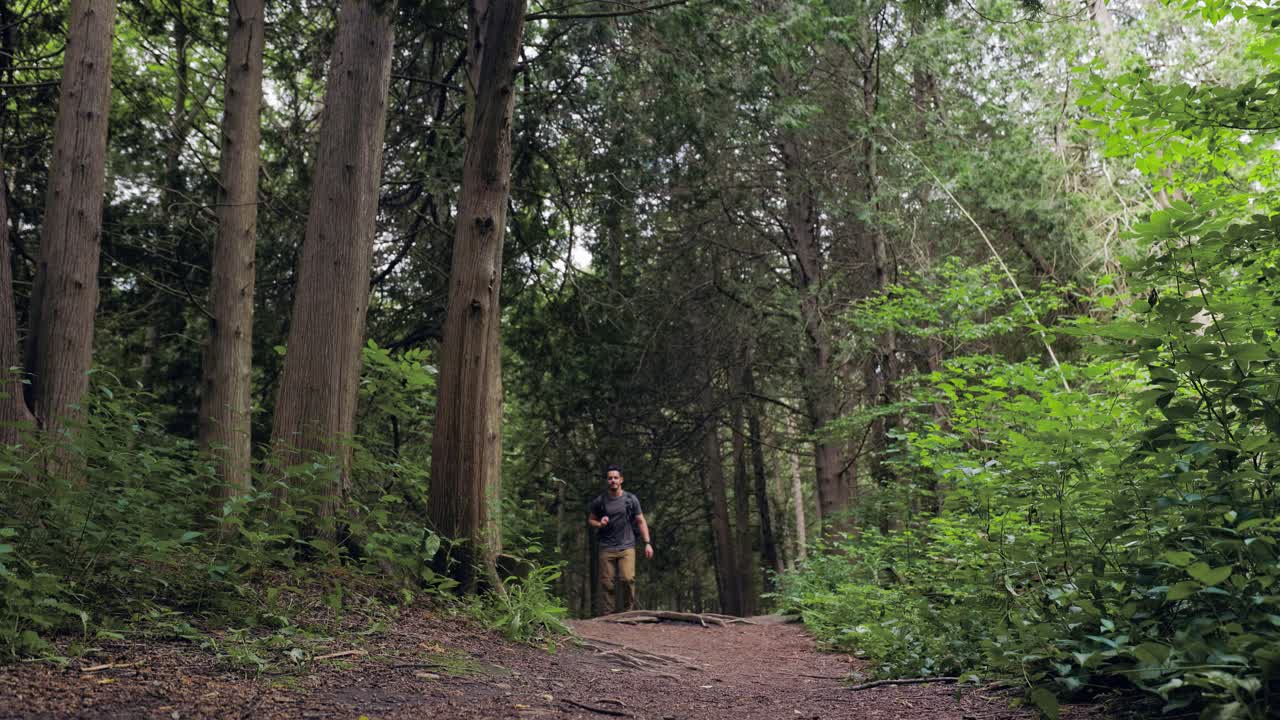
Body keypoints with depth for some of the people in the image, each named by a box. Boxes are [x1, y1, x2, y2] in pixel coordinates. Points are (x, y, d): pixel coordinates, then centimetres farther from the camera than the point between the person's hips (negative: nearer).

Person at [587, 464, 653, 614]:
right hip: (606, 548, 1)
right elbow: (590, 520, 18)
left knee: (628, 579, -16)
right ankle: (609, 614, 8)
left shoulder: (631, 499, 5)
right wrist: (599, 524, -6)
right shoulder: (599, 501, 6)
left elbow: (641, 521, 9)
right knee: (607, 582, -2)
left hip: (626, 547, -1)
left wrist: (647, 543, 0)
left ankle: (629, 611, 2)